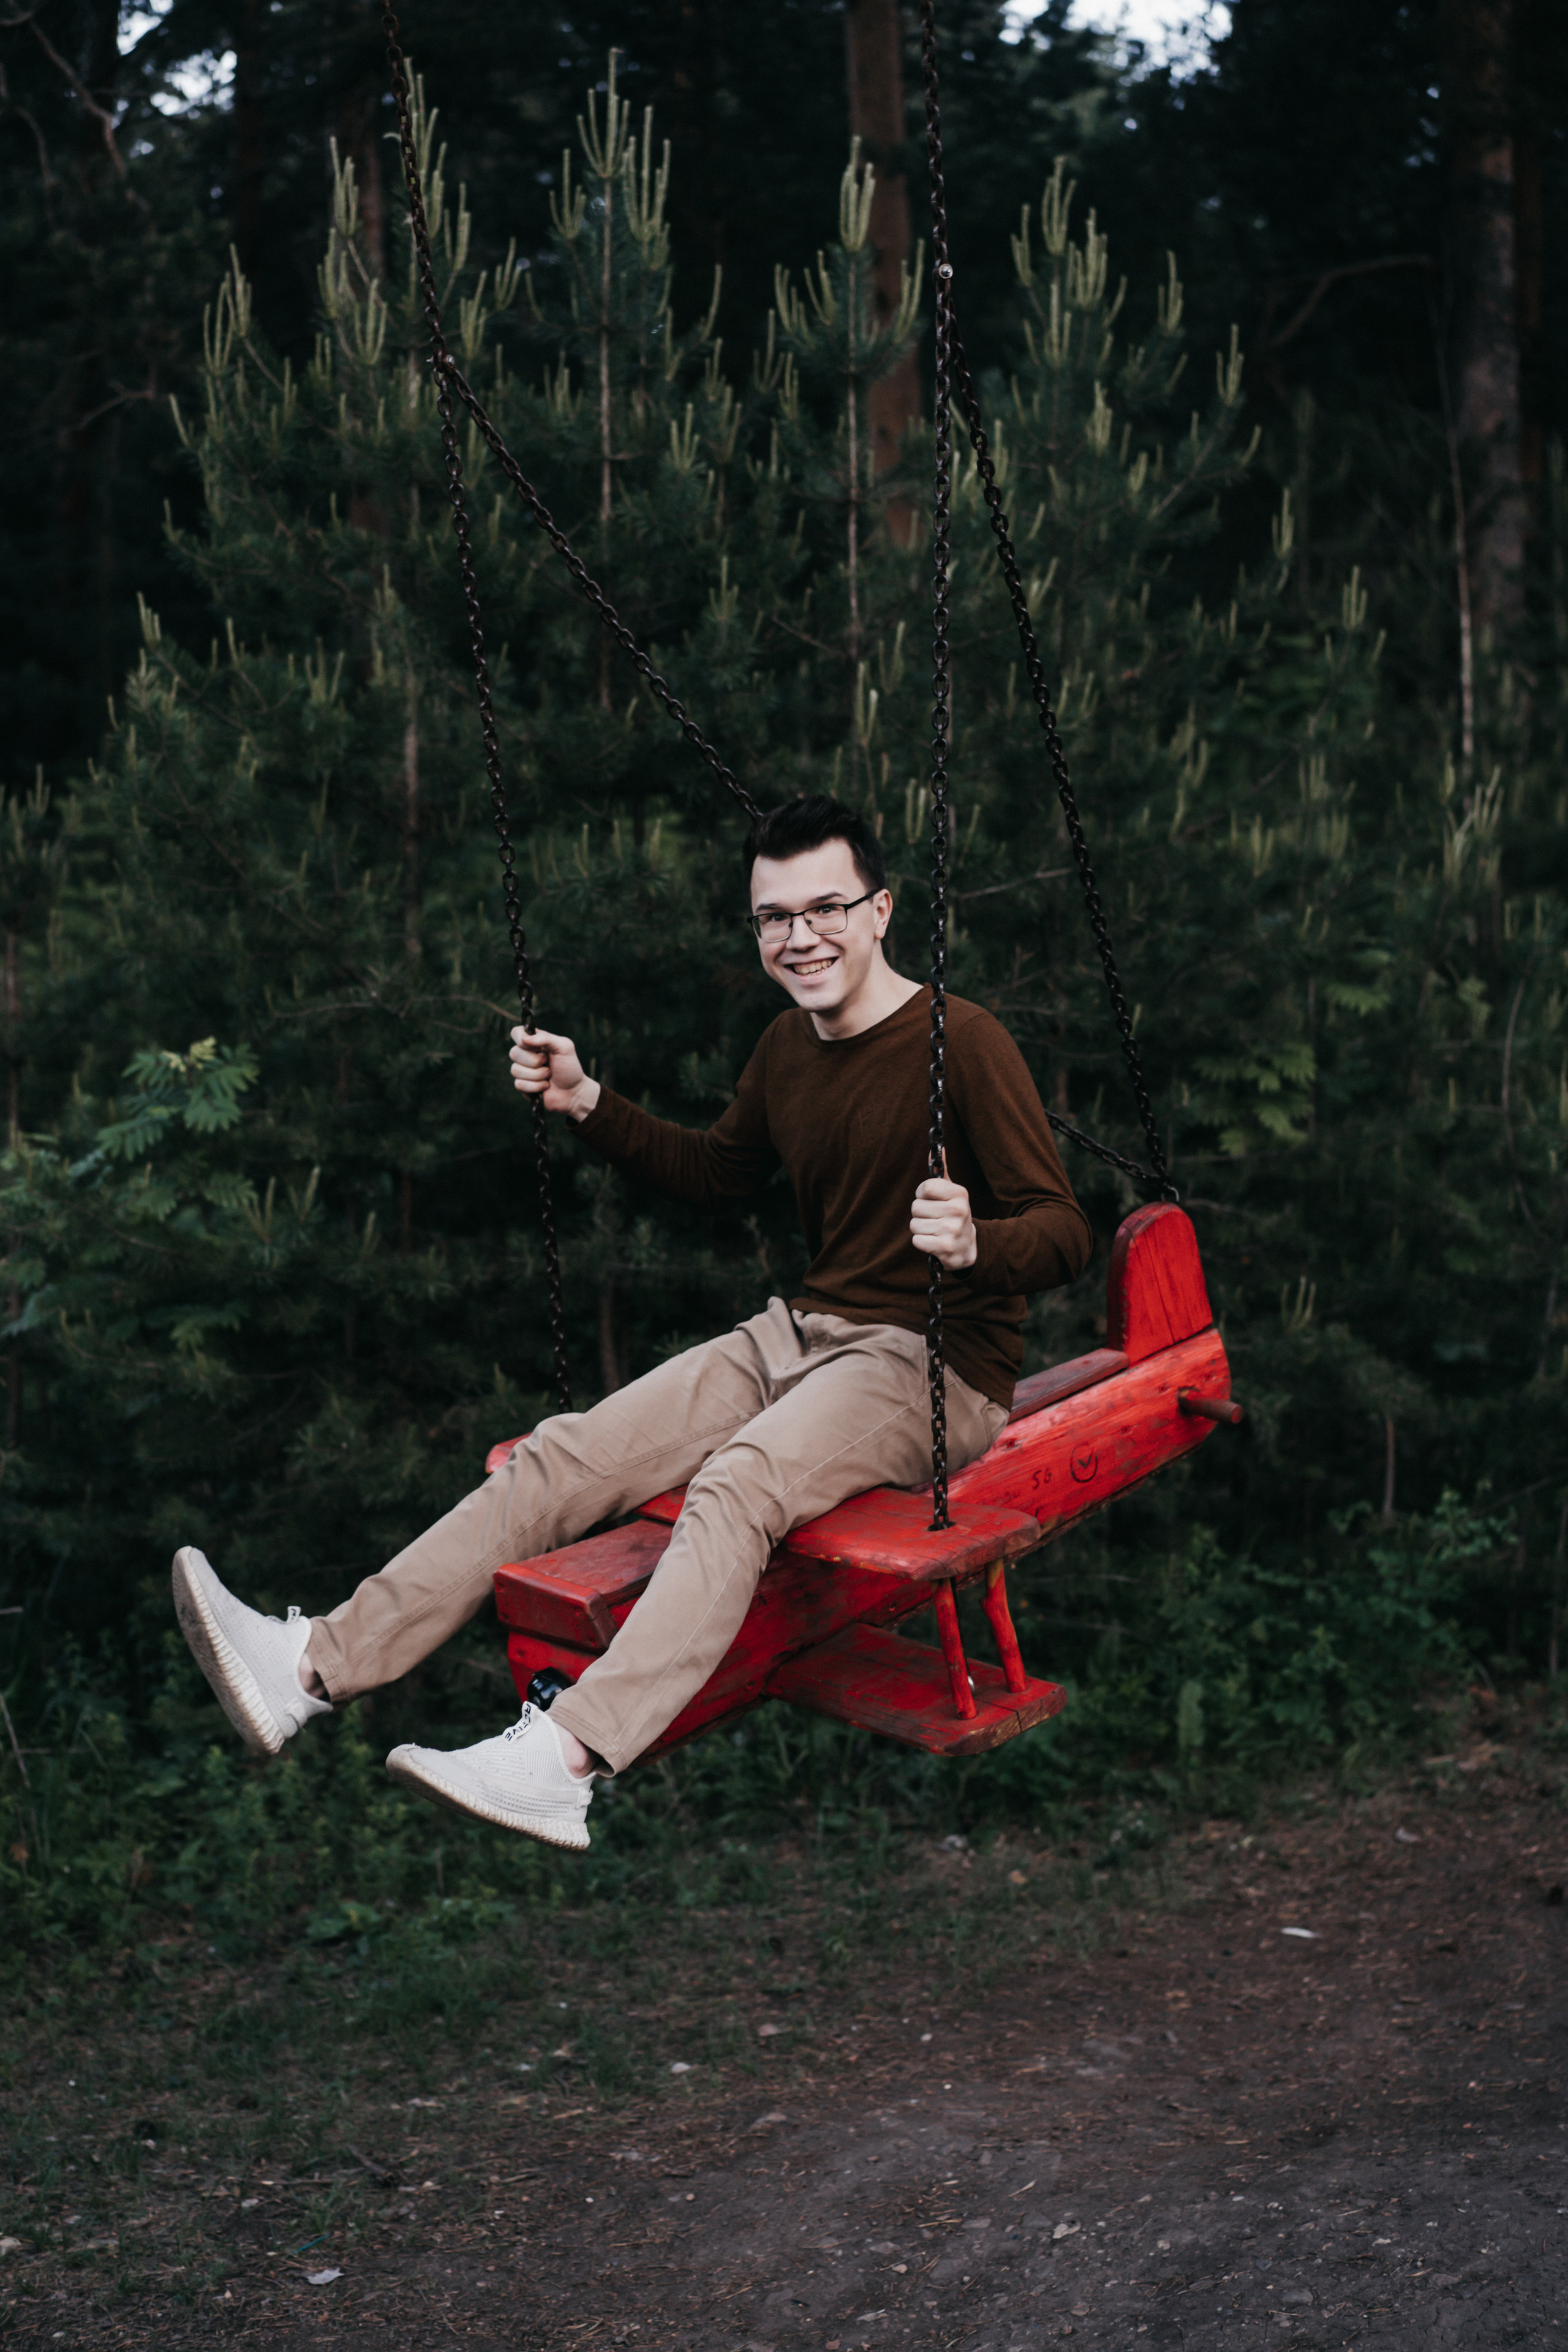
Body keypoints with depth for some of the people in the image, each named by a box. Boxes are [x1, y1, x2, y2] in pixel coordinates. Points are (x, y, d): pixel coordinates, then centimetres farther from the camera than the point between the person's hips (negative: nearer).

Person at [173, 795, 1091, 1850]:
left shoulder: (965, 1043, -11)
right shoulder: (788, 1046, 12)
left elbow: (1066, 1233, -16)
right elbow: (718, 1173, 29)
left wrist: (978, 1242, -38)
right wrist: (590, 1102, 17)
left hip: (938, 1364, -7)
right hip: (803, 1330, 8)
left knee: (739, 1484, -36)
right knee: (567, 1453, -11)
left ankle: (563, 1761, -54)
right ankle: (316, 1663, -19)